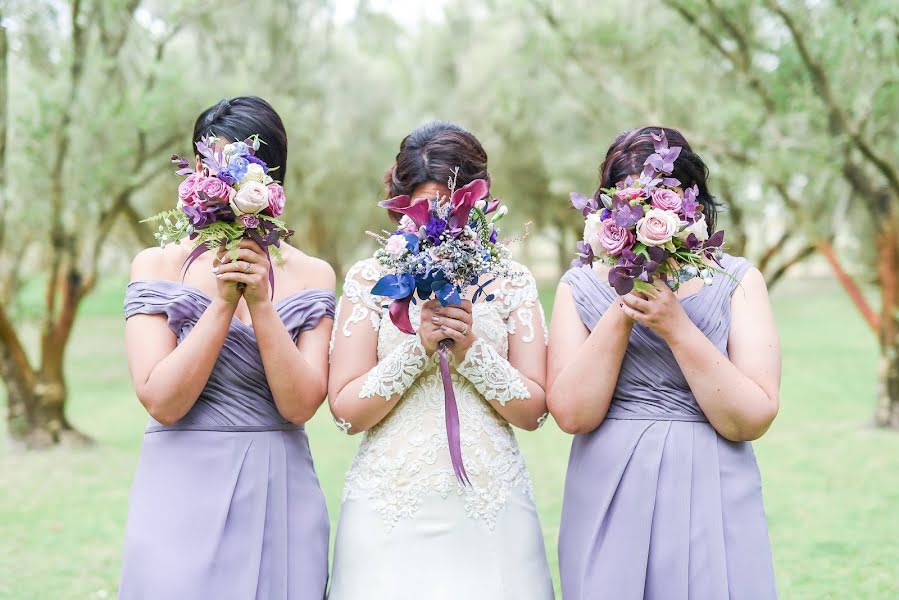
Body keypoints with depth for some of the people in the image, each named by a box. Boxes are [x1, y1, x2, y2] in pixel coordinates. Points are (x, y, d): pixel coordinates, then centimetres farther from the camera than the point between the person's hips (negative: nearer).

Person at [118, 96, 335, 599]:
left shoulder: (310, 275, 2)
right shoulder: (159, 266, -1)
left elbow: (300, 405, -8)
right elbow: (162, 402, -11)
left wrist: (260, 302, -17)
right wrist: (222, 302, -17)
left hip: (280, 496, 1)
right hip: (183, 492, -1)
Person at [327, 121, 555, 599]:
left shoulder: (511, 281, 5)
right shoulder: (370, 278, 2)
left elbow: (533, 411, 0)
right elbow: (346, 412, -4)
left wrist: (471, 348, -13)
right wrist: (419, 347, -14)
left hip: (491, 506, 1)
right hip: (391, 510, -1)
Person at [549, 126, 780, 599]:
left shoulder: (737, 283, -2)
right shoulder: (581, 287, 2)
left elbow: (752, 420, -11)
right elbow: (573, 413, -9)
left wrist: (676, 326, -19)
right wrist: (621, 314, -16)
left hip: (711, 505, 0)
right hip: (611, 506, 1)